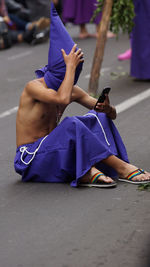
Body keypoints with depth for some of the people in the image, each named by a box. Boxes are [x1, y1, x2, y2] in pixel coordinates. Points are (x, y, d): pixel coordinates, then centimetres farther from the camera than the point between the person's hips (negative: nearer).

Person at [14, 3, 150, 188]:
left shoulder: (72, 90, 4)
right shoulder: (33, 87, -16)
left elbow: (112, 115, 7)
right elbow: (62, 98, -38)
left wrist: (107, 109, -17)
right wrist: (70, 66, -26)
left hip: (53, 152, 8)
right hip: (30, 160, -8)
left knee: (97, 116, 0)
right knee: (71, 124, -31)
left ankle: (88, 171, -24)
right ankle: (121, 168, -24)